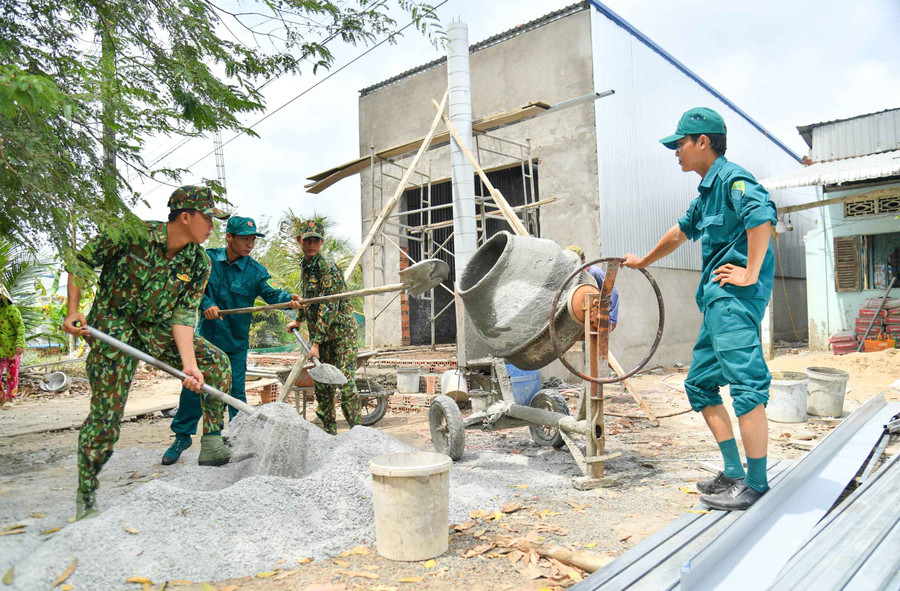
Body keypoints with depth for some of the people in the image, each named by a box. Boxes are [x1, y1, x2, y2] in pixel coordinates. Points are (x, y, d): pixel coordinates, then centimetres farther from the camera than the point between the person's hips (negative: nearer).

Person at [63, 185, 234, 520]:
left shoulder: (199, 263, -8)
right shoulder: (133, 234, -18)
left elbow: (183, 316, -11)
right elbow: (81, 262, -7)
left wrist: (189, 364, -23)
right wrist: (73, 311, -13)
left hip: (158, 328, 4)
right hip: (112, 325, -4)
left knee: (217, 362, -15)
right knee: (106, 413, -8)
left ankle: (212, 445, -6)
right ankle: (86, 495, 12)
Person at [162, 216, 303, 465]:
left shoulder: (255, 270, -7)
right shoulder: (208, 258, -3)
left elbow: (270, 293, -17)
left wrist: (288, 298, -38)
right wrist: (206, 304, -19)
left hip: (236, 341, -1)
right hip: (206, 335, 1)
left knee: (236, 390, 3)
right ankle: (182, 436, 23)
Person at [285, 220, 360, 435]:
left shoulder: (327, 268, -18)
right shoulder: (304, 266, 8)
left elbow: (328, 307, -23)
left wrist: (316, 342, -25)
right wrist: (298, 320, 27)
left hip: (341, 333, -8)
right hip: (321, 334, 8)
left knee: (345, 383, -12)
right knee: (321, 385, 10)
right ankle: (329, 430, 22)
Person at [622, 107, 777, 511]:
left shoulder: (730, 177, -6)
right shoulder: (708, 191, 24)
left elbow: (762, 214, -25)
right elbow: (681, 231, 38)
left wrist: (751, 273, -23)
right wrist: (644, 261, 49)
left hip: (735, 296, -10)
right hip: (718, 299, 11)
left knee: (745, 385, -10)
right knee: (699, 384, 10)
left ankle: (756, 485, -1)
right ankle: (734, 474, 15)